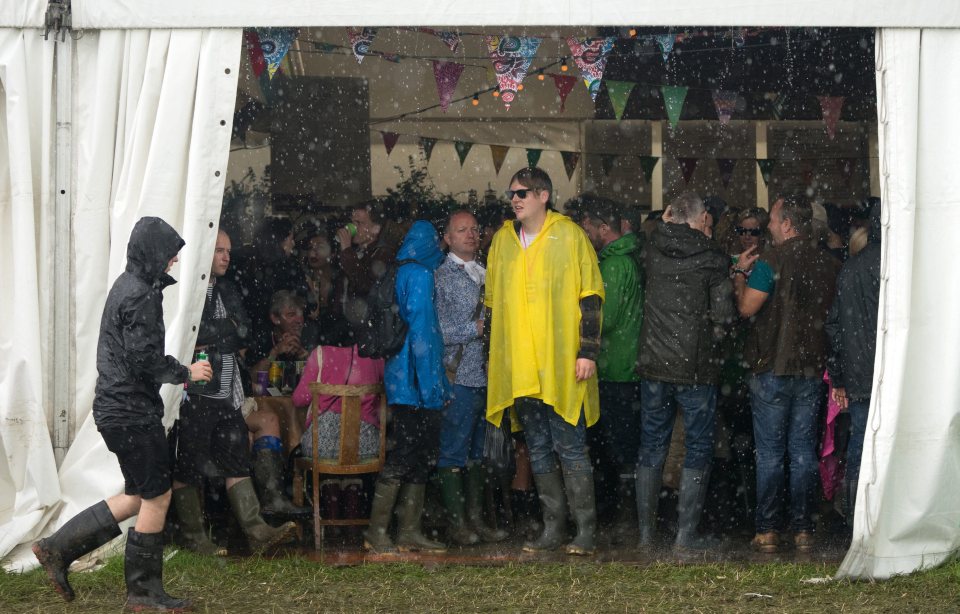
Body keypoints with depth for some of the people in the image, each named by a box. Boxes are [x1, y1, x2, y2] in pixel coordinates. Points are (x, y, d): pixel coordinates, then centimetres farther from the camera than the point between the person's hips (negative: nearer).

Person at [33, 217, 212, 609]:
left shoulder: (127, 285, 14)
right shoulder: (141, 296, -18)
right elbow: (145, 359, -22)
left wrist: (178, 371, 15)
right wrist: (186, 373, -8)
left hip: (117, 409, 10)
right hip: (133, 412, -10)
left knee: (138, 497, 17)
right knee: (157, 496, 0)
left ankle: (58, 549, 17)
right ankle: (144, 592, 9)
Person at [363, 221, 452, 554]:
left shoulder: (401, 273, 15)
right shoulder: (420, 275, -11)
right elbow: (420, 327, -16)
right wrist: (430, 383, -16)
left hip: (404, 379, 9)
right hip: (415, 380, -9)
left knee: (422, 456, 10)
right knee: (405, 455, -8)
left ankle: (410, 531, 12)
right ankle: (377, 532, -8)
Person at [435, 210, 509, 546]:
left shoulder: (485, 274, 15)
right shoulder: (440, 278, -5)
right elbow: (435, 331, -12)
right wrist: (477, 328, -13)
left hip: (487, 376, 7)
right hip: (459, 376, -6)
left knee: (478, 452, 11)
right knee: (454, 453, -3)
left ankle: (476, 518, 17)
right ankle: (457, 523, 2)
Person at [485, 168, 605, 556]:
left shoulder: (569, 236, -2)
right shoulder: (503, 240, 12)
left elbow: (590, 296, -4)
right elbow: (493, 301, 18)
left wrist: (587, 352, -11)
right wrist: (495, 354, 14)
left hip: (562, 366, -5)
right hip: (520, 369, 5)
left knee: (569, 447, -4)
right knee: (538, 450, 9)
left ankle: (586, 530, 2)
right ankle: (553, 528, 17)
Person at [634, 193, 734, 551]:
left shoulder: (654, 249, -1)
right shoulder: (713, 259, -9)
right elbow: (723, 316, -9)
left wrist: (664, 223, 21)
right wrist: (711, 340, 7)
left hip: (654, 364, 4)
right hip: (696, 368, -4)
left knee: (651, 447, 12)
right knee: (698, 448, 4)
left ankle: (646, 532, 14)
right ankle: (686, 534, 1)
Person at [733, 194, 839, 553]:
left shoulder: (771, 262, -13)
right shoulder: (826, 263, 4)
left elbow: (746, 308, -11)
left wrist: (740, 274, 3)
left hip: (772, 368, -4)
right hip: (811, 367, 4)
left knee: (770, 452, 1)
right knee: (804, 451, 9)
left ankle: (767, 531, 2)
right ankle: (803, 530, 9)